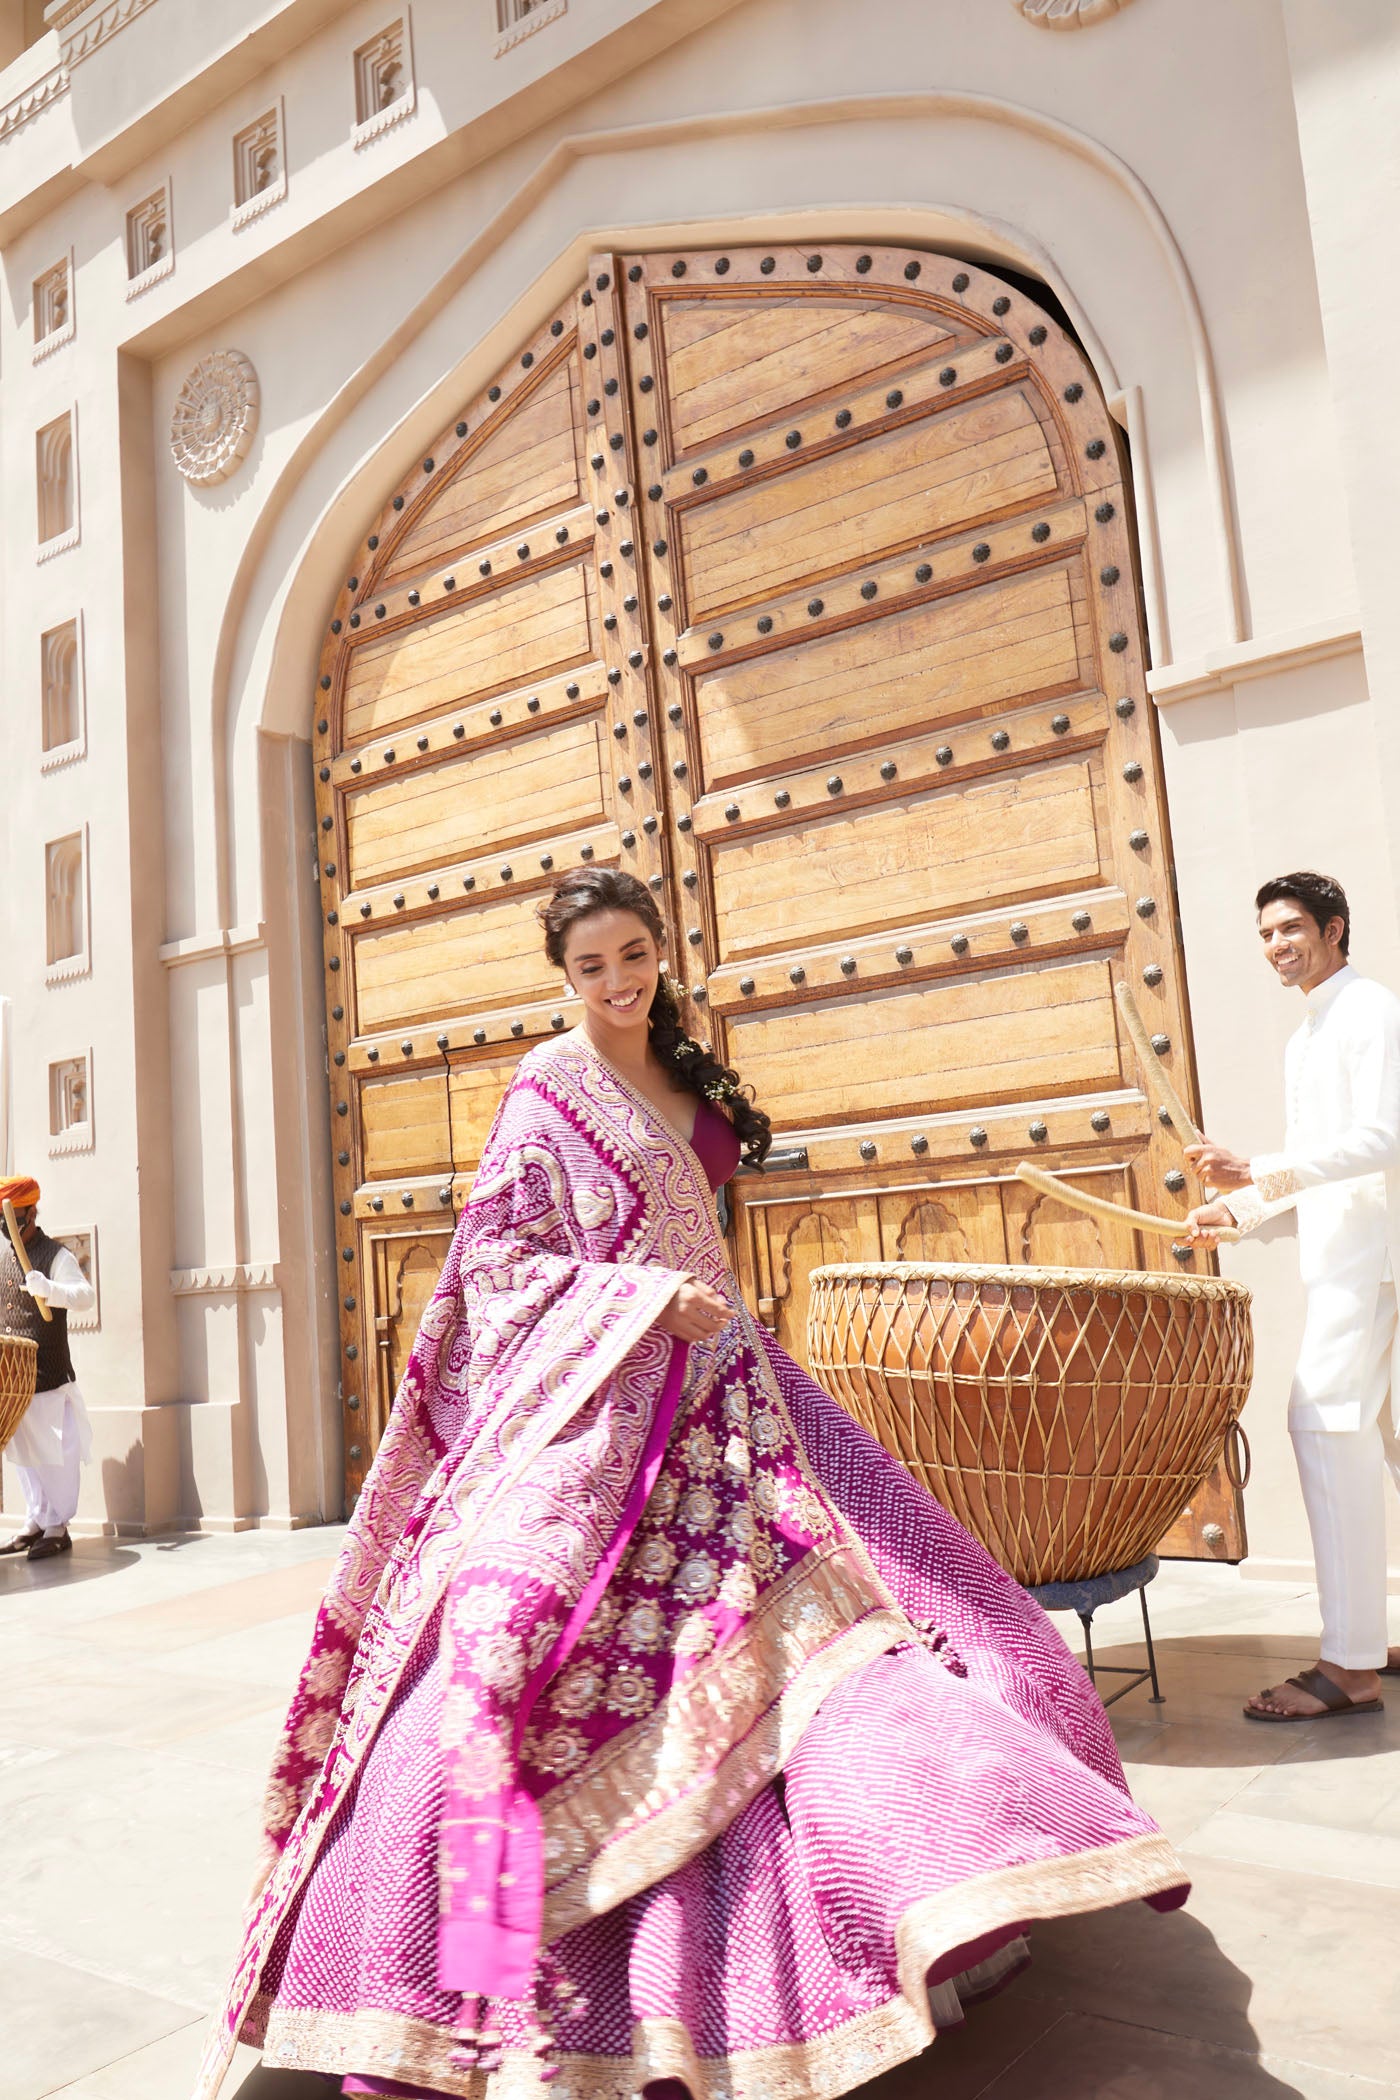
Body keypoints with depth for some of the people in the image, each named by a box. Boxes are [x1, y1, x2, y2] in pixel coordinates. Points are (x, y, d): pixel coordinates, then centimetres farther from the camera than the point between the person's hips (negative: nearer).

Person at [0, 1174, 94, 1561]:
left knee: (57, 1452, -3)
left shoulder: (56, 1256, -9)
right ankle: (35, 1521, 23)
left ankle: (58, 1528, 3)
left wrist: (48, 1288, -39)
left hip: (48, 1374, -7)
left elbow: (84, 1296, -22)